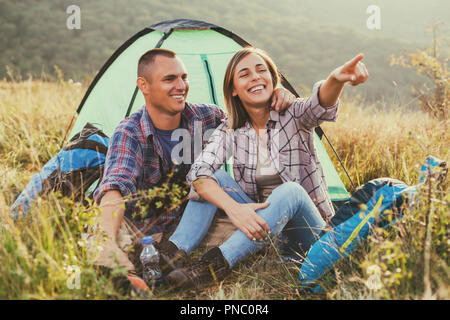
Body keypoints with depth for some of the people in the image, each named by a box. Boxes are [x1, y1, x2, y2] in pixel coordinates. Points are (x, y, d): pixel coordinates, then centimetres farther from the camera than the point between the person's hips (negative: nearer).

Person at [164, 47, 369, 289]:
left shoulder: (293, 115, -8)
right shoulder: (230, 131, -2)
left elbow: (320, 104, -32)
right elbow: (199, 171, -17)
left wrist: (336, 79, -57)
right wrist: (233, 208, -36)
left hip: (305, 234, -2)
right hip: (256, 224, 3)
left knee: (290, 190, -33)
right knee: (216, 177, -14)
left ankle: (218, 262, -40)